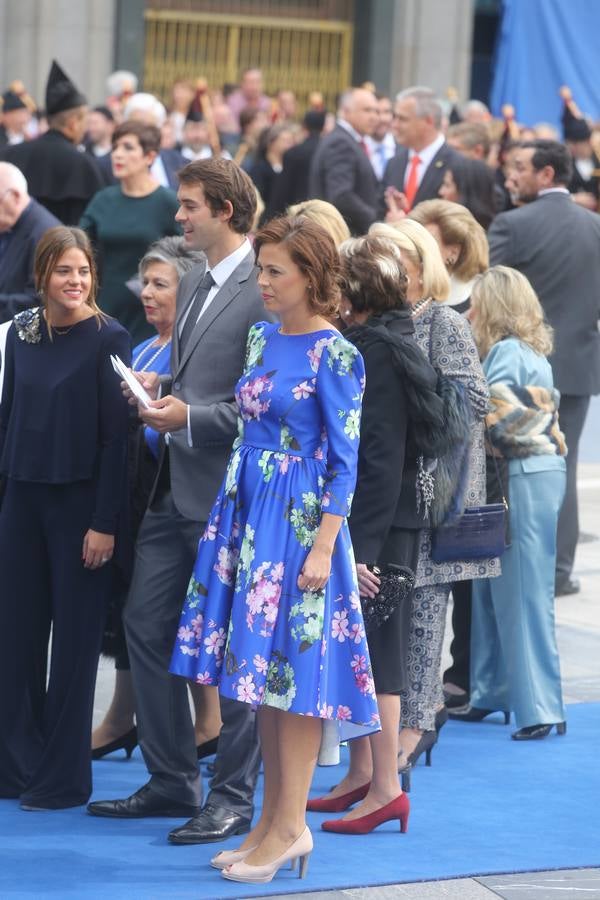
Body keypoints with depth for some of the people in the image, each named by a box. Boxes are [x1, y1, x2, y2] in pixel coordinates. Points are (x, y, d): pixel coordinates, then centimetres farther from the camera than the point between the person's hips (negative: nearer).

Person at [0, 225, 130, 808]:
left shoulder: (108, 339, -8)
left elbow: (116, 435, -9)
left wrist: (105, 522, -13)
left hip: (80, 502, -4)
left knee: (74, 639, 2)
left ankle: (63, 777, 10)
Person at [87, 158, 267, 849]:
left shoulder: (265, 292, -14)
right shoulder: (192, 286, 15)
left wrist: (190, 418, -20)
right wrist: (160, 388, 6)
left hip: (228, 494, -9)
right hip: (176, 489, 9)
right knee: (146, 624, 11)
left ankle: (233, 797, 9)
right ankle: (172, 780, 22)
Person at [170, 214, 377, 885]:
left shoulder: (334, 354, -11)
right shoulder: (262, 339, 10)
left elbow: (344, 459, -12)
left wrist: (323, 547, -16)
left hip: (300, 519, -8)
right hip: (248, 508, 8)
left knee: (293, 661, -4)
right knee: (262, 665, 9)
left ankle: (290, 825, 1)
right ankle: (275, 817, 16)